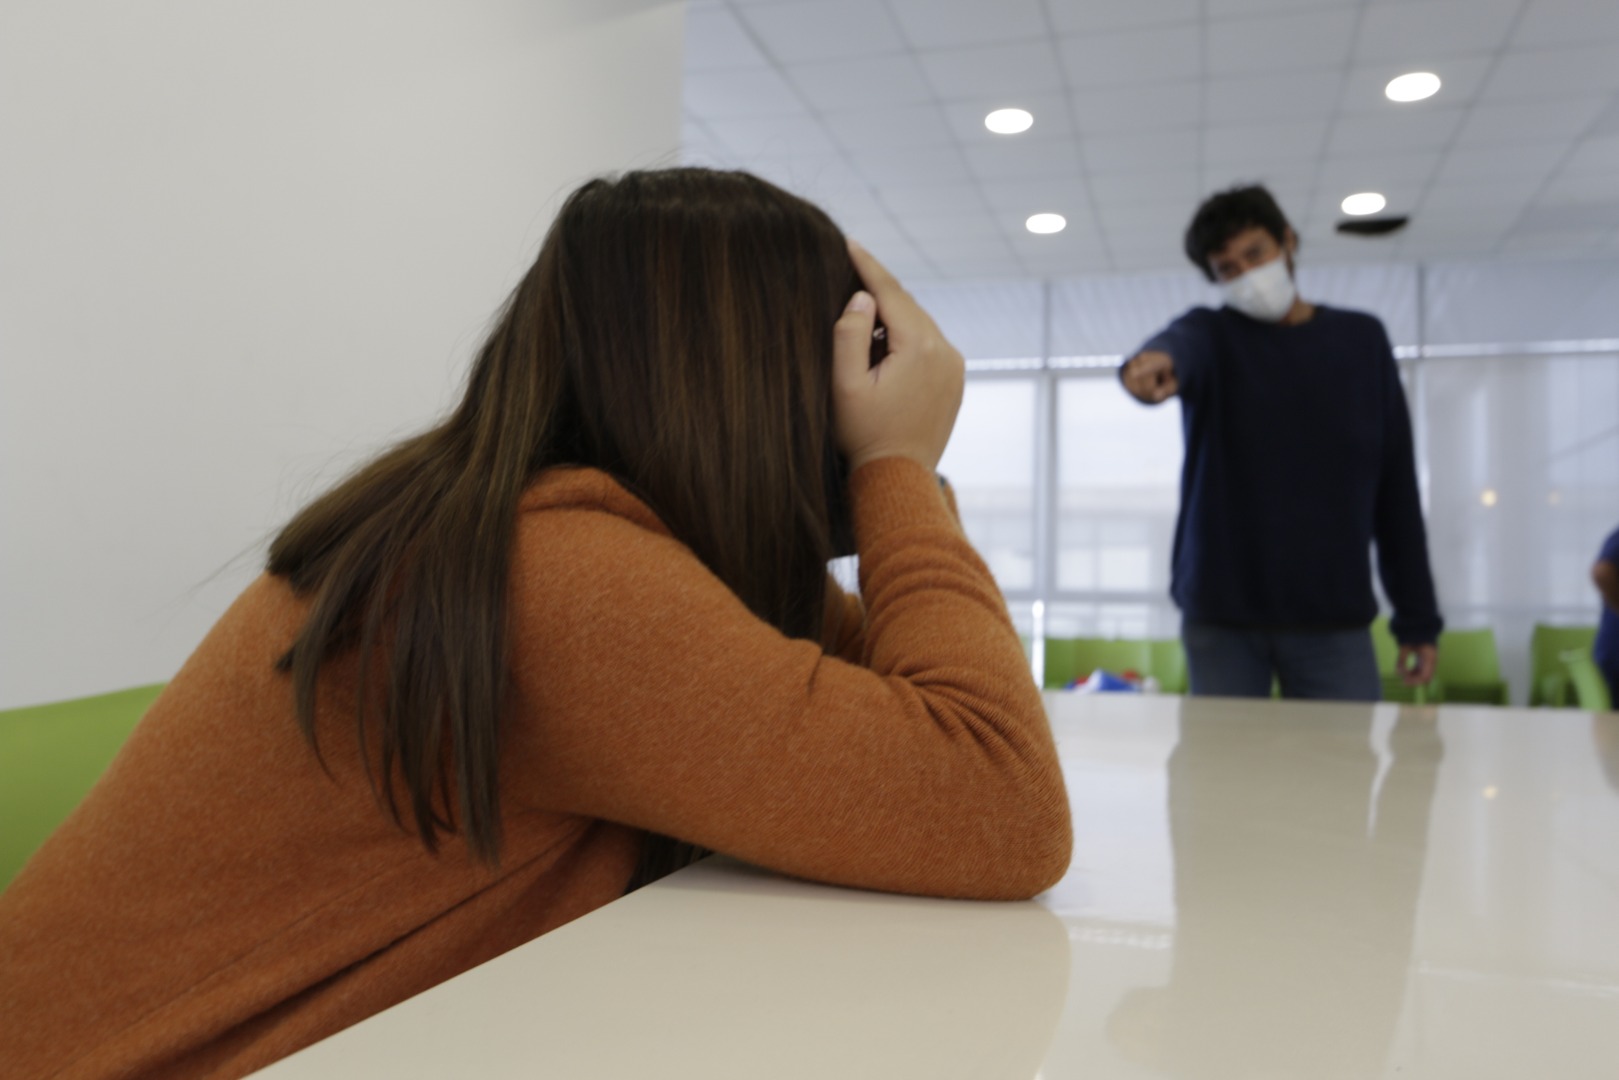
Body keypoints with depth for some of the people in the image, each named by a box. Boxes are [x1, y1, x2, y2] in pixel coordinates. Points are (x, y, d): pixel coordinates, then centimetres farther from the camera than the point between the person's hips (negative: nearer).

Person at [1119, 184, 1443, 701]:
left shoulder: (1362, 340, 9)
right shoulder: (1211, 333, 3)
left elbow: (1396, 489, 8)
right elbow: (1177, 348, -24)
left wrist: (1417, 619, 5)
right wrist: (1154, 364, -49)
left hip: (1334, 619, 1)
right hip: (1221, 615, -1)